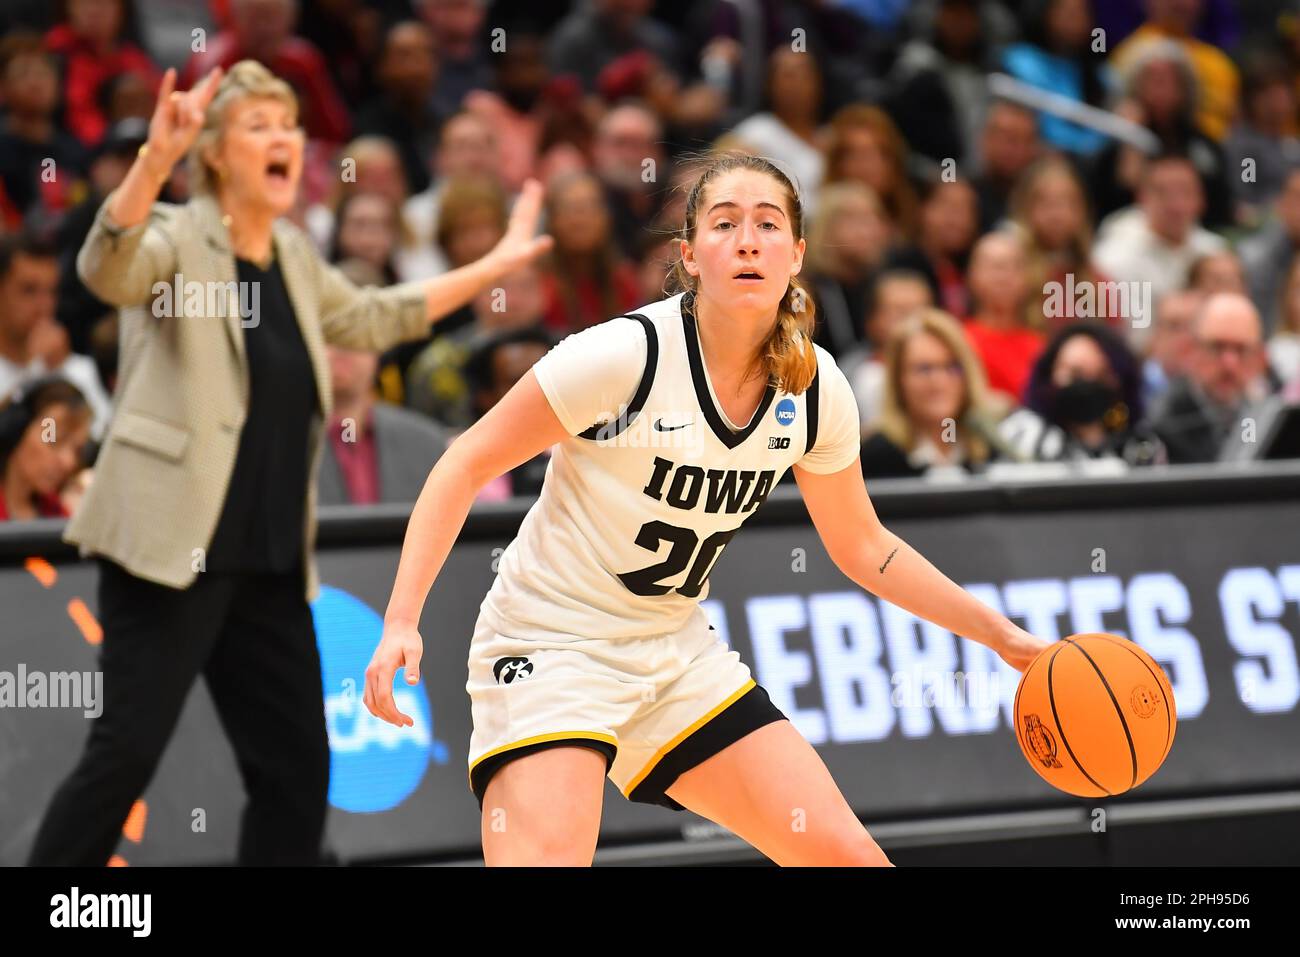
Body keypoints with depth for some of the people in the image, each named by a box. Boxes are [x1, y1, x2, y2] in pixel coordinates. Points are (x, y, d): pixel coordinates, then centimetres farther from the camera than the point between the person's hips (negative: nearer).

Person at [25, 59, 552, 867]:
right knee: (129, 749, -12)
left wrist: (494, 268, 34)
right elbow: (106, 270, -29)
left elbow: (369, 319, 32)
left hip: (273, 564, 8)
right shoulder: (178, 239, -7)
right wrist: (155, 161, -44)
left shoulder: (293, 255, 15)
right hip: (172, 552, -8)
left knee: (298, 764, 8)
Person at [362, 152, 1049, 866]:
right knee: (547, 858, -28)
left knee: (848, 856, 0)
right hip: (552, 647, -6)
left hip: (678, 654, 6)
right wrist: (401, 620, -24)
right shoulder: (626, 353, -21)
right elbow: (467, 465, -14)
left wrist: (1001, 635, 10)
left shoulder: (815, 388, -4)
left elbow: (862, 548, 12)